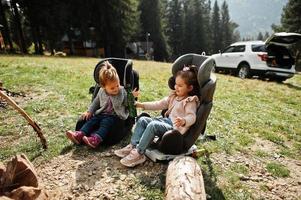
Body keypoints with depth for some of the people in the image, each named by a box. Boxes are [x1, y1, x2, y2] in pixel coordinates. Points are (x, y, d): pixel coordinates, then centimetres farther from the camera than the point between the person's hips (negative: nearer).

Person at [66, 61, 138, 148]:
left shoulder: (122, 91, -5)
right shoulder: (101, 91, 5)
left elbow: (127, 103, -4)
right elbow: (96, 102, 18)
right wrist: (89, 111, 11)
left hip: (114, 116, -5)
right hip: (102, 114, 5)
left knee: (105, 123, -29)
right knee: (92, 120, -15)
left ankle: (95, 139, -47)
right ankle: (79, 135, -25)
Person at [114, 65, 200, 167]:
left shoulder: (190, 101, -9)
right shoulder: (173, 96, 14)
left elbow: (192, 117, -20)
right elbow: (159, 104, 14)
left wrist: (183, 121, -44)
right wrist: (142, 105, 8)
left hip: (176, 128, -9)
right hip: (166, 121, 9)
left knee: (153, 125, -30)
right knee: (142, 119, -3)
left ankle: (139, 153, -24)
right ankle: (133, 145, -8)